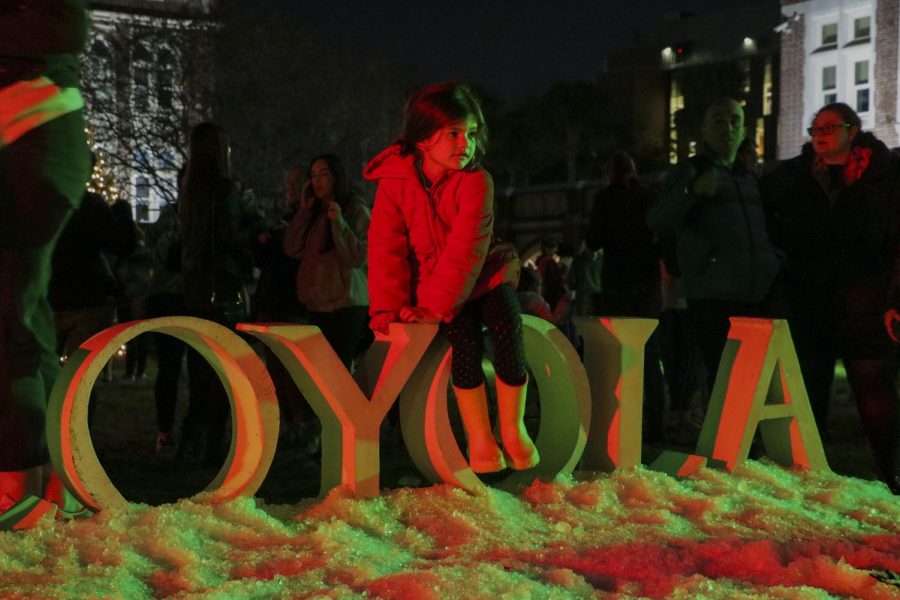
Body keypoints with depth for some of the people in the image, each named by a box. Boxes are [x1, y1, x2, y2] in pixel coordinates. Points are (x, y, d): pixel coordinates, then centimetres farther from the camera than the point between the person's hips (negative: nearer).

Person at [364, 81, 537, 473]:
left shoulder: (477, 181, -14)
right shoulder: (394, 183, -8)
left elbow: (466, 249, -22)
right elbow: (386, 250, -8)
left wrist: (437, 305, -30)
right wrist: (389, 309, -19)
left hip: (481, 277, 0)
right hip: (428, 286, 0)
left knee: (507, 326, -25)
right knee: (465, 336, -26)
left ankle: (512, 430, -10)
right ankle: (479, 438, -17)